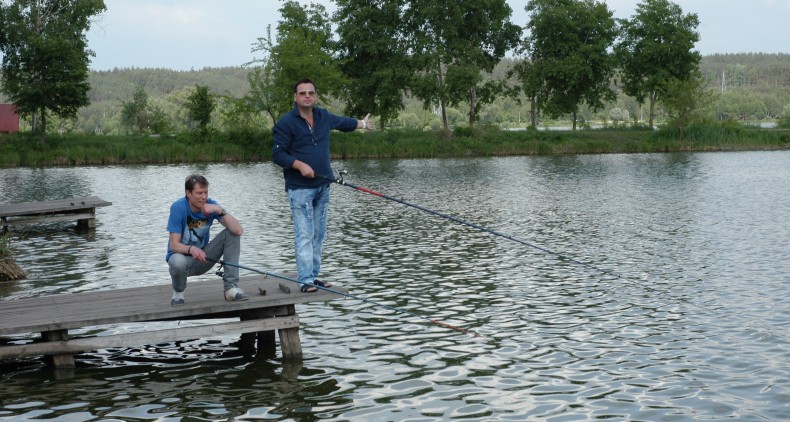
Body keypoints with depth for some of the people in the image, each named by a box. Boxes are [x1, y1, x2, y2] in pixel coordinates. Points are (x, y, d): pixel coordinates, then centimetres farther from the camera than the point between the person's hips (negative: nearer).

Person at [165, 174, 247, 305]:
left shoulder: (211, 205, -12)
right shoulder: (178, 208, -19)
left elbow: (238, 230, -23)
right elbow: (174, 245, -22)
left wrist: (220, 210, -32)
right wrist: (191, 249, -42)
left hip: (202, 257, 4)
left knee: (232, 233, -16)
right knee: (178, 263, -41)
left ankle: (231, 287, -14)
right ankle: (178, 293, -3)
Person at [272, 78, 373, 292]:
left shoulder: (324, 116, 10)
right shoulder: (286, 123, -8)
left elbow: (342, 122, 32)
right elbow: (277, 154, -9)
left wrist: (362, 123, 48)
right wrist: (299, 165, -21)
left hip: (322, 186, 7)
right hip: (300, 188, -7)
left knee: (318, 235, 8)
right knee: (304, 235, -10)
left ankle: (313, 276, 14)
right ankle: (305, 281, -10)